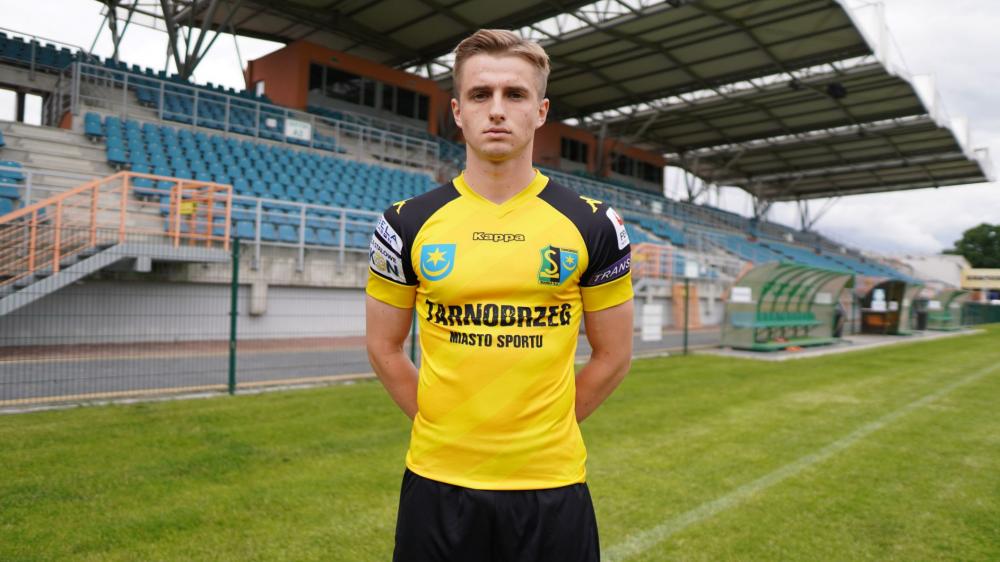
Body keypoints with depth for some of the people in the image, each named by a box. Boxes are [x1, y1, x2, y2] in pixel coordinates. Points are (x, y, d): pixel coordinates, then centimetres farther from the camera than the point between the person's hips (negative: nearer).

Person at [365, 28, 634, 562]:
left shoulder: (594, 225, -2)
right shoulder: (407, 223, -2)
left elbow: (613, 353, 5)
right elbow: (383, 346, 7)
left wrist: (545, 427, 3)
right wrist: (444, 424, 3)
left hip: (552, 482, 0)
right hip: (437, 481, 1)